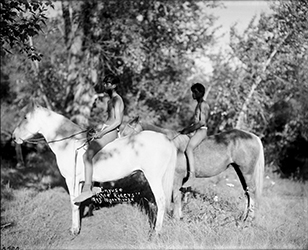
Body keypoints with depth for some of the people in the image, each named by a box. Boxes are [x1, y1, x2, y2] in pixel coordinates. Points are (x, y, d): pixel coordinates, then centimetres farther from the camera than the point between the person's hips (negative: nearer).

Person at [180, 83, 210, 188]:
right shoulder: (198, 104, 18)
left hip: (201, 130, -11)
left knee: (188, 149, -32)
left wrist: (188, 130, -17)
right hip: (195, 131, 11)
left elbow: (201, 122, -19)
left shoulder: (203, 105, -12)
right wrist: (185, 129, 12)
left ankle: (192, 175, -37)